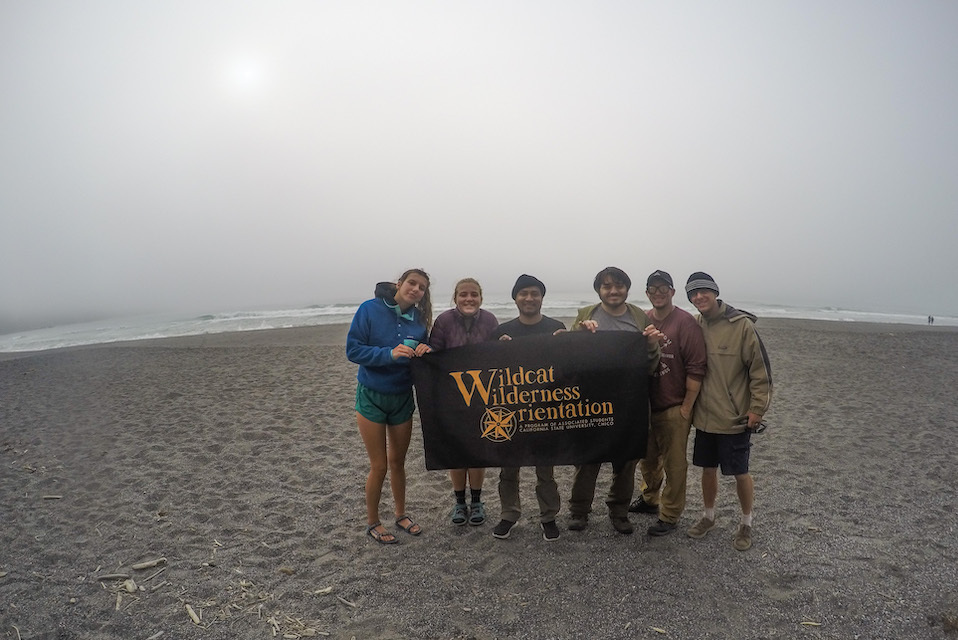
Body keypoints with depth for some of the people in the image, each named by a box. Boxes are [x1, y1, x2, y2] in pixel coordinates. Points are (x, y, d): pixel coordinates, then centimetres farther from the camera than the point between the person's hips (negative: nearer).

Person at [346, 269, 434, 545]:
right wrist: (389, 353, -29)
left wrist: (424, 352, -17)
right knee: (379, 466, 3)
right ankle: (372, 522, 24)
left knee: (398, 462, 17)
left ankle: (401, 514, 36)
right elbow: (353, 350, -17)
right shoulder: (370, 309, -13)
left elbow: (422, 359, 6)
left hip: (402, 397, 4)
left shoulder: (419, 320, -2)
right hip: (371, 397, -4)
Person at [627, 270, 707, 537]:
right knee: (648, 458, 21)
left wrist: (686, 407, -13)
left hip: (674, 409, -5)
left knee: (674, 464, 6)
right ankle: (649, 499, 42)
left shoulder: (686, 323, -13)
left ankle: (669, 515, 21)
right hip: (645, 405, 6)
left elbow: (696, 369, -14)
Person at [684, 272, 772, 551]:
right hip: (704, 416, 5)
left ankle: (746, 523, 30)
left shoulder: (742, 325, -14)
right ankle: (708, 516, 36)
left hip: (735, 418, -4)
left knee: (740, 473, 8)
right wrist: (690, 405, 9)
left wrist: (757, 408, -11)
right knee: (708, 468, 16)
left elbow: (761, 369, -10)